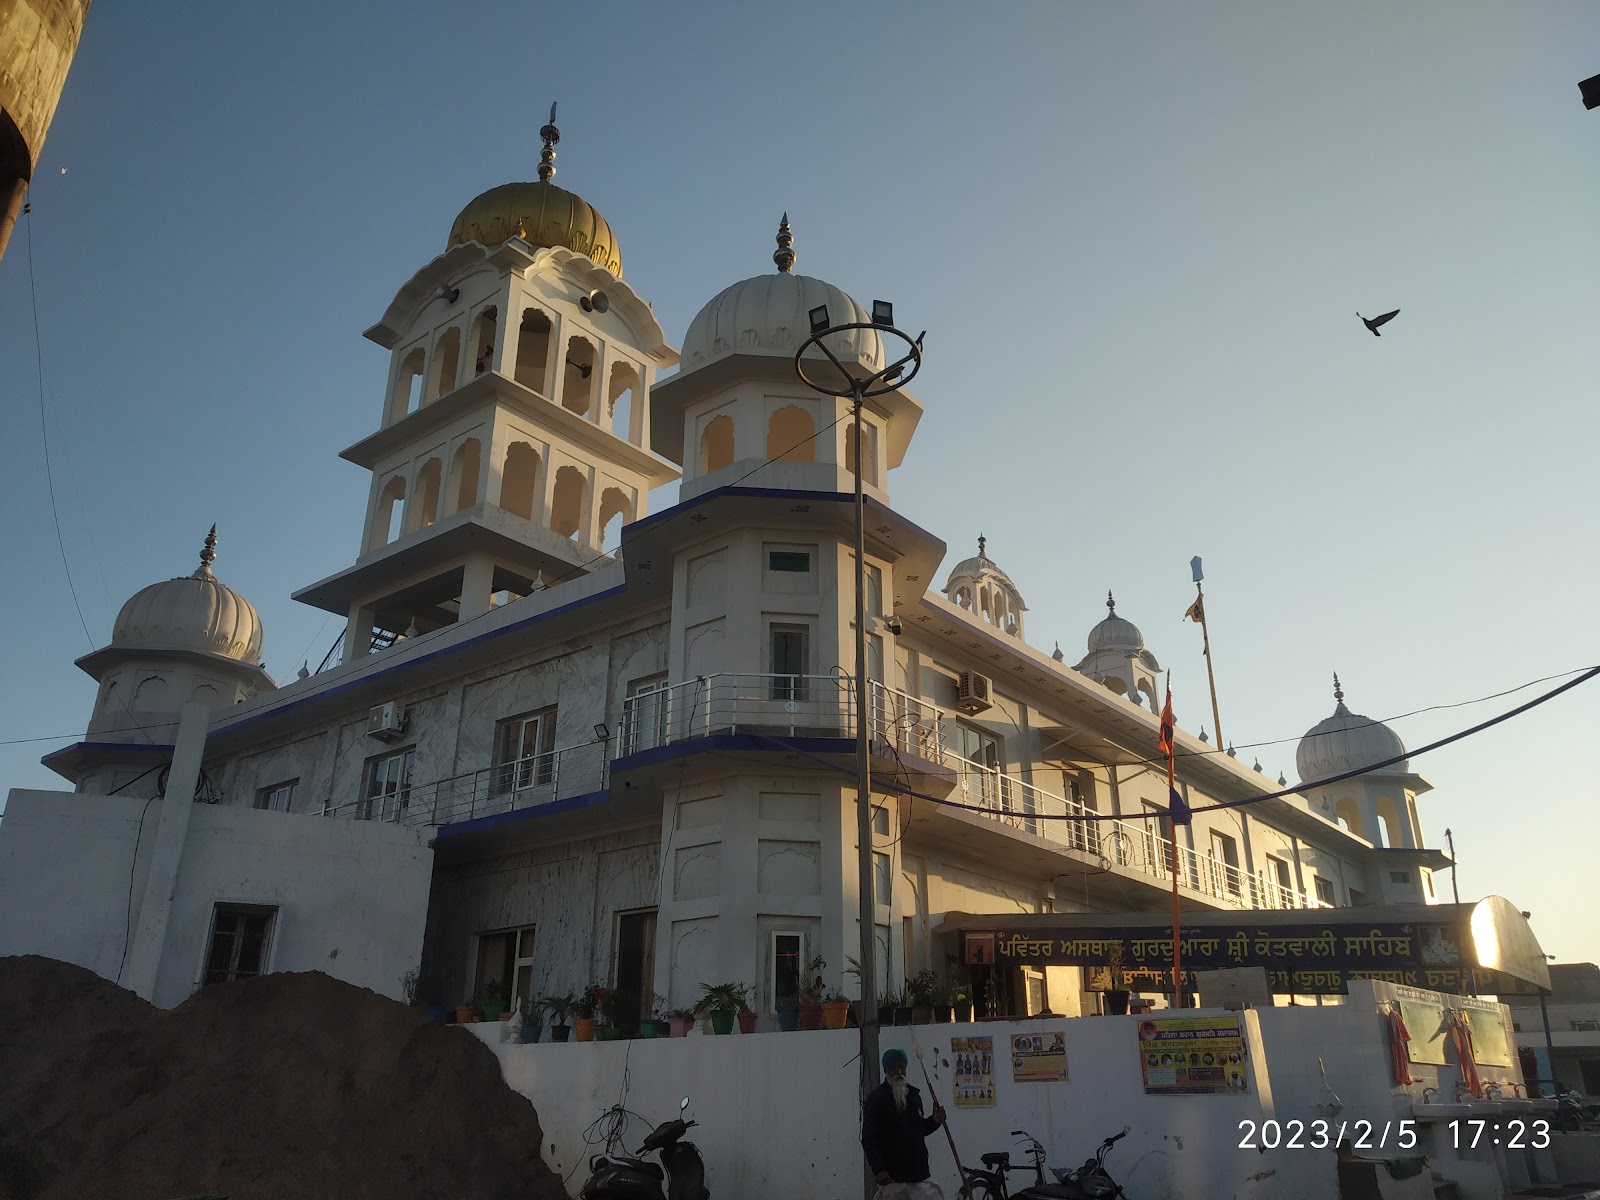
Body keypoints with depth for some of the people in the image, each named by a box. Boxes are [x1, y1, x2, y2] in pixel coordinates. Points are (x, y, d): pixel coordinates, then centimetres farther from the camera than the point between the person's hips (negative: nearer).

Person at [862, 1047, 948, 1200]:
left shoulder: (914, 1095, 12)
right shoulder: (876, 1098, -7)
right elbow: (868, 1139, -12)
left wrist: (934, 1121, 4)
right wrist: (879, 1170, -21)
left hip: (919, 1173, 5)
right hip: (891, 1176, -5)